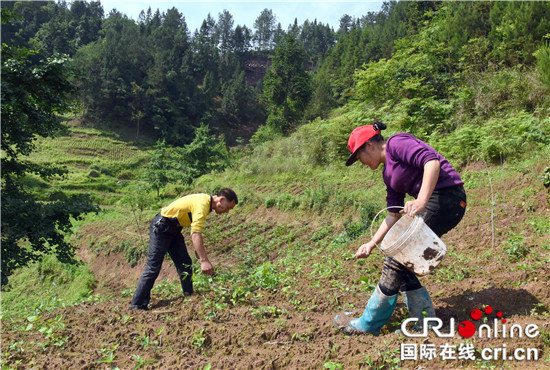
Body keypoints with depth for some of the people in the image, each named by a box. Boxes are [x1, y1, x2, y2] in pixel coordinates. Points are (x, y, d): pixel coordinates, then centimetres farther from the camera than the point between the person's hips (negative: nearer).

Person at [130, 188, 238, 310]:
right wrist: (204, 260, -42)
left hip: (174, 229, 10)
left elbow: (196, 229, 15)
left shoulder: (206, 201, 3)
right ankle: (137, 306, -4)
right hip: (161, 228, -10)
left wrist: (198, 249, 12)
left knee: (185, 264, 6)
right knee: (153, 268, -10)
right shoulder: (202, 203, -28)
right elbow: (195, 234, -38)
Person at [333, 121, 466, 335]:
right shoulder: (388, 173, 20)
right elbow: (394, 214, 19)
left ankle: (368, 325, 4)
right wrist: (372, 244, 14)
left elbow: (432, 161, -22)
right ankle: (424, 324, 14)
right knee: (401, 259, 8)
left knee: (398, 258, -7)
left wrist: (421, 200, -32)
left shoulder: (397, 143, -6)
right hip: (434, 204, 10)